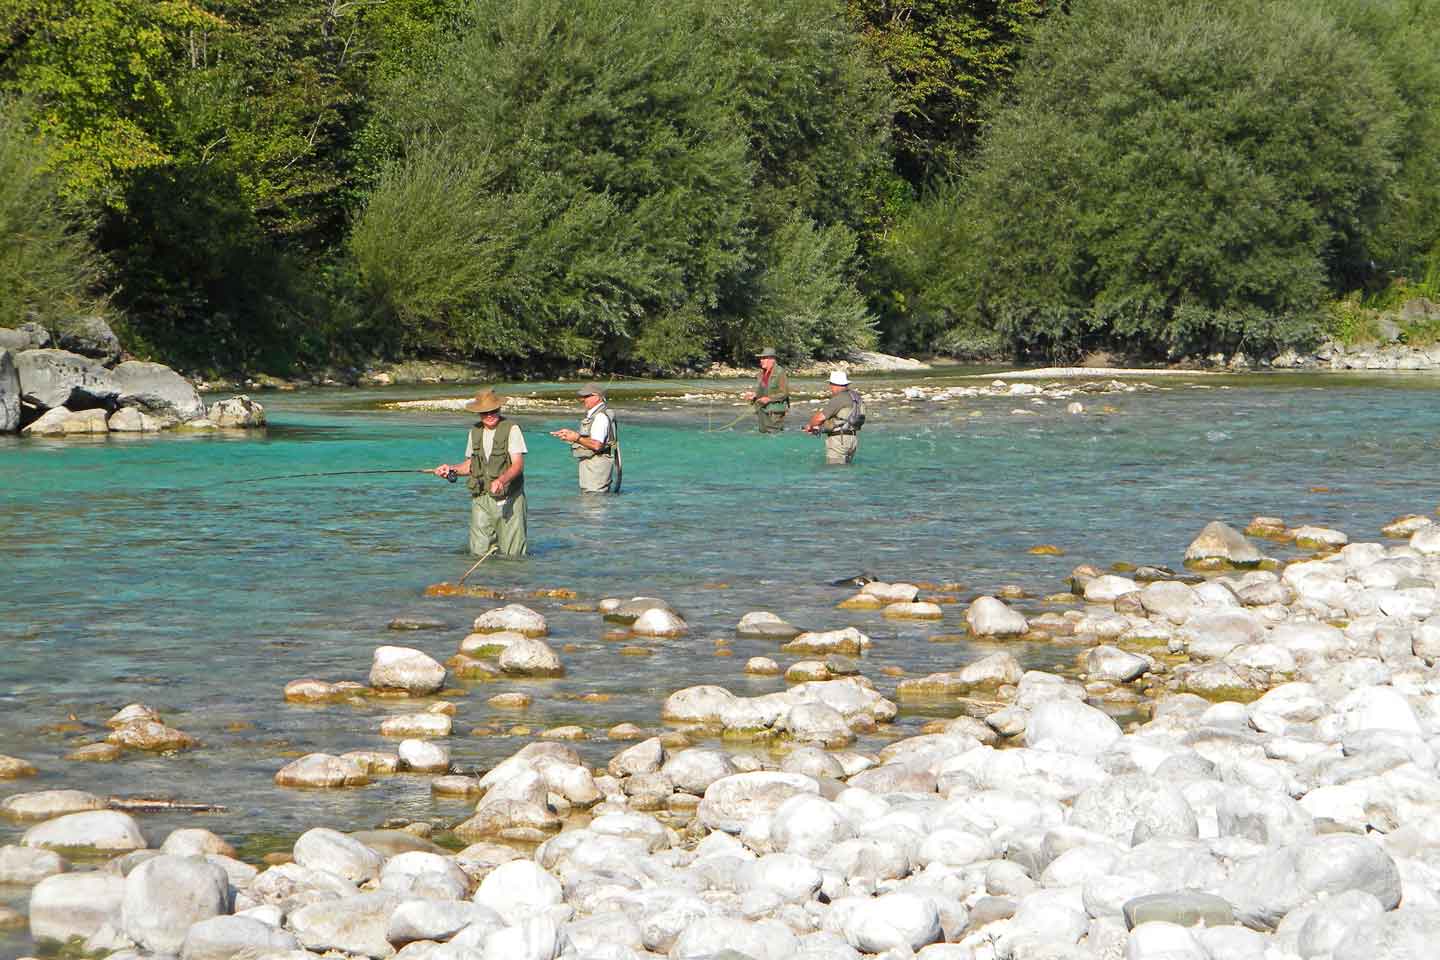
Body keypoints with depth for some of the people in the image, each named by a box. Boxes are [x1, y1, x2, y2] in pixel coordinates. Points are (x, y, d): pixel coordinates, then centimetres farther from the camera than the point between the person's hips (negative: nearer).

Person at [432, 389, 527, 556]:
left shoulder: (511, 429, -8)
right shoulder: (475, 432, 11)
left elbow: (518, 465, -15)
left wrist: (501, 480, -32)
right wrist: (452, 469, 2)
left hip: (508, 498, -4)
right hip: (481, 498, 4)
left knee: (512, 554, -3)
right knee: (479, 552, -1)